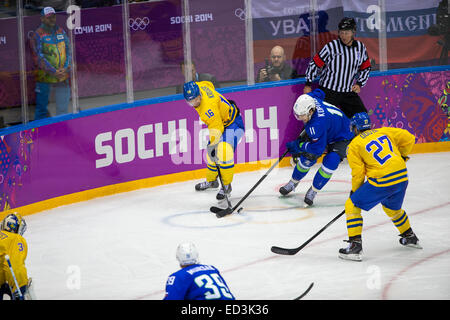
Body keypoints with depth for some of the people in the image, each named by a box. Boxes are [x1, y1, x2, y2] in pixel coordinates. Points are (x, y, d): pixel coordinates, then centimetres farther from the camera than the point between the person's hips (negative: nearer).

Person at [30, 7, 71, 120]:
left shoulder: (61, 32, 9)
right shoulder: (38, 35, -6)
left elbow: (68, 51, 9)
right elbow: (39, 58, -11)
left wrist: (65, 68, -7)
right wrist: (54, 72, -16)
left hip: (63, 76, 5)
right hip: (45, 76, -5)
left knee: (63, 107, 12)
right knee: (42, 107, -1)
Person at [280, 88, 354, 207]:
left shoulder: (318, 123, -43)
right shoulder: (309, 99, -22)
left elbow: (318, 148, -34)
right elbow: (318, 93, 4)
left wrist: (299, 146, -22)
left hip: (342, 138, -8)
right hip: (327, 133, 8)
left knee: (330, 162, -26)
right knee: (308, 157, 4)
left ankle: (313, 192, -7)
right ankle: (293, 183, 28)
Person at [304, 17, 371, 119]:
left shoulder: (360, 48, 4)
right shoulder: (331, 47, -10)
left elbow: (365, 68, 18)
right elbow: (314, 64, -4)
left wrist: (359, 84, 4)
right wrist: (308, 85, -4)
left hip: (349, 92, 4)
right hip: (328, 91, -4)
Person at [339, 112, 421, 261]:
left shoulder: (354, 145, 2)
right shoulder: (384, 132, 16)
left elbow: (358, 173, 1)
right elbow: (409, 138, 14)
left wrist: (354, 191, 16)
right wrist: (401, 156, 30)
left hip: (382, 182, -6)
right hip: (402, 178, 6)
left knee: (352, 205, 6)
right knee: (392, 207, 34)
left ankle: (355, 245, -3)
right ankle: (410, 237, 48)